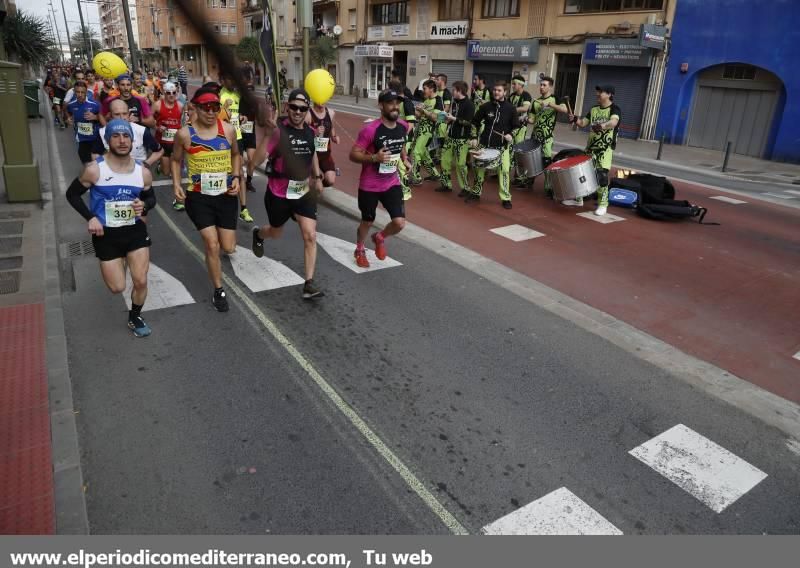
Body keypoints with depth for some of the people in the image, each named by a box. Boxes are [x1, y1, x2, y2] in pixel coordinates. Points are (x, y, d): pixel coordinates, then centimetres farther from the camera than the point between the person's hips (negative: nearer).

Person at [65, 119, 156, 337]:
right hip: (106, 234, -2)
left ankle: (135, 318, 25)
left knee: (141, 282, -3)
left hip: (136, 231, 2)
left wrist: (144, 205, -11)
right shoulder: (94, 170, -14)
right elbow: (72, 194, -1)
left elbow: (151, 198, 12)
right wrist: (90, 217, -14)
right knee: (117, 288, 3)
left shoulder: (143, 173, -5)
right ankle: (118, 262, 40)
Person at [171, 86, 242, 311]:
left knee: (229, 248, 6)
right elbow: (176, 160, 7)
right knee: (212, 245, -8)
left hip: (226, 195, 2)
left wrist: (236, 177, -2)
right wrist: (176, 184, -7)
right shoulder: (185, 134, -9)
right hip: (198, 196, -2)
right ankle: (219, 291, 12)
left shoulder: (228, 130, -5)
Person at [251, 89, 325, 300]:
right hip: (278, 193, -3)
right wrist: (267, 134, -38)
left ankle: (309, 284, -1)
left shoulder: (310, 131, -1)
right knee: (276, 233, 19)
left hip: (304, 192, 4)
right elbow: (257, 160, -27)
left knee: (310, 236, -8)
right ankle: (258, 234, 58)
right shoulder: (278, 130, -18)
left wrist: (317, 176, 19)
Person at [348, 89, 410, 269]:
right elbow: (353, 155, -18)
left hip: (392, 183, 4)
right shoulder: (370, 129, -21)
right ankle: (359, 251, 43)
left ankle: (380, 238, 28)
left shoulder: (403, 127, -1)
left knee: (399, 223, -7)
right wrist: (375, 157, -31)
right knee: (367, 221, 14)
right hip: (369, 186, -4)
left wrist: (404, 159, 7)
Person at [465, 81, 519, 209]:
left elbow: (516, 126, 5)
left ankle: (506, 198, 2)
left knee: (504, 170, -8)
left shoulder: (510, 108, 0)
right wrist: (474, 138, 2)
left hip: (502, 146, -2)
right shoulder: (486, 107, 3)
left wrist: (511, 135, -14)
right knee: (479, 168, 8)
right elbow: (475, 123, 11)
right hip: (484, 143, 2)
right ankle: (476, 193, 26)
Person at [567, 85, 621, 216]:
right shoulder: (594, 109, 12)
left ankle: (603, 204, -5)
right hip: (591, 146, 7)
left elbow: (613, 122, -29)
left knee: (602, 174, -14)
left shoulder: (615, 109, -9)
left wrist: (602, 126, -49)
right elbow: (583, 123, 10)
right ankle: (578, 199, 26)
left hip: (606, 148, -7)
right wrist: (575, 119, -12)